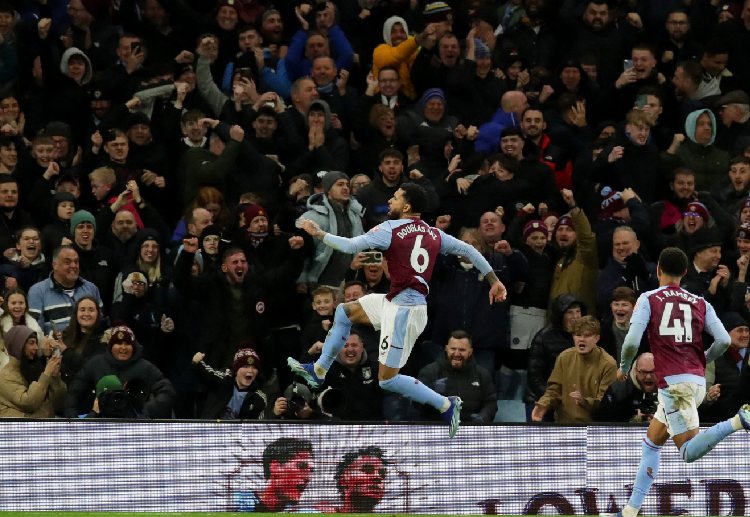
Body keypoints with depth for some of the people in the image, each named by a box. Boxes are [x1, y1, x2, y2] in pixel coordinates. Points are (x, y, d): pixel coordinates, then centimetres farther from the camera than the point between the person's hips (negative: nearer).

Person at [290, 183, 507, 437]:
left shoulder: (390, 229, -12)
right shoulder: (435, 234, 8)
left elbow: (350, 246, -15)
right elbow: (468, 250, 9)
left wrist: (318, 233, -1)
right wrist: (494, 281, 17)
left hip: (404, 310, -9)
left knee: (388, 379, -4)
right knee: (344, 312, 21)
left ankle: (446, 405, -2)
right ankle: (318, 371, 29)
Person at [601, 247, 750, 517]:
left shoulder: (648, 299, 1)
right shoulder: (700, 303, 12)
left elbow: (632, 342, -10)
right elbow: (723, 340, 1)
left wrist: (624, 368, 11)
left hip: (673, 382, -6)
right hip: (697, 381, 6)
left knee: (689, 452, -14)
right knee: (651, 443, 18)